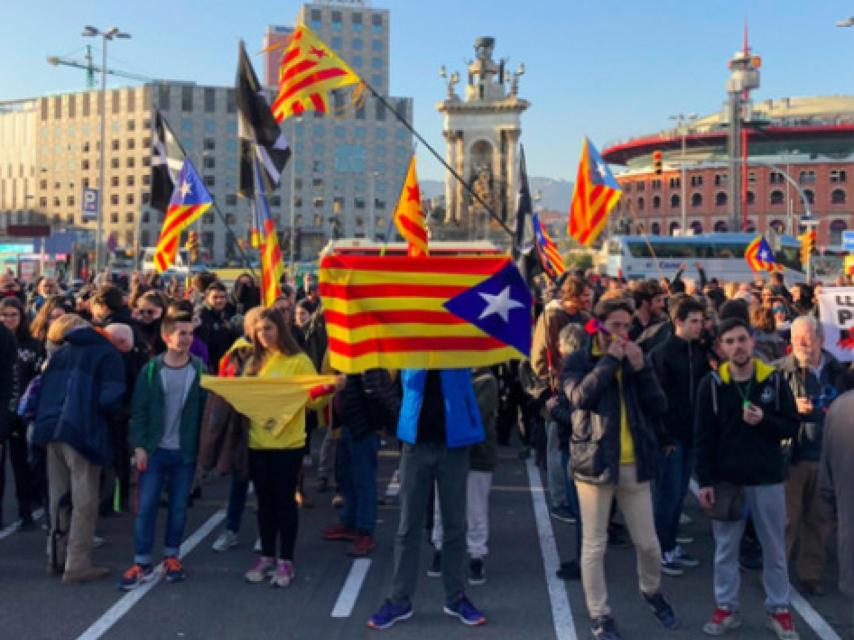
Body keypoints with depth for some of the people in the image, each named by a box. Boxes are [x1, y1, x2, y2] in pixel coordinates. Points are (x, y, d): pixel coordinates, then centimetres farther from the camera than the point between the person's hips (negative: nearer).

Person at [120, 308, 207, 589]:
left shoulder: (200, 370, -2)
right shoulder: (151, 370, -4)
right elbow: (139, 412, -3)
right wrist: (139, 446, -10)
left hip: (185, 451, 1)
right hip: (154, 450, -1)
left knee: (178, 507, 10)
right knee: (146, 506, 0)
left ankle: (171, 557, 25)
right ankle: (141, 563, 8)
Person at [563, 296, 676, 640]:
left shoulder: (635, 359, 10)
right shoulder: (578, 361, -1)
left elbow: (659, 407, 2)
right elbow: (580, 396, -21)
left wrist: (641, 369, -10)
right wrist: (610, 359, -17)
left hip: (634, 464, 4)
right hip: (595, 461, -3)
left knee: (648, 542, 11)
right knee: (594, 545, 3)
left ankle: (652, 592, 38)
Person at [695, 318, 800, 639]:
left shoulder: (774, 380, -2)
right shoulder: (711, 384, -5)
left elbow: (791, 426, 1)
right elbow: (704, 437, -3)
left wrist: (764, 420, -19)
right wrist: (705, 481, -7)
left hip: (767, 479, 1)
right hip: (726, 479, 0)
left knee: (774, 550, 11)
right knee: (725, 549, 10)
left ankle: (778, 610, 25)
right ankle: (726, 608, 23)